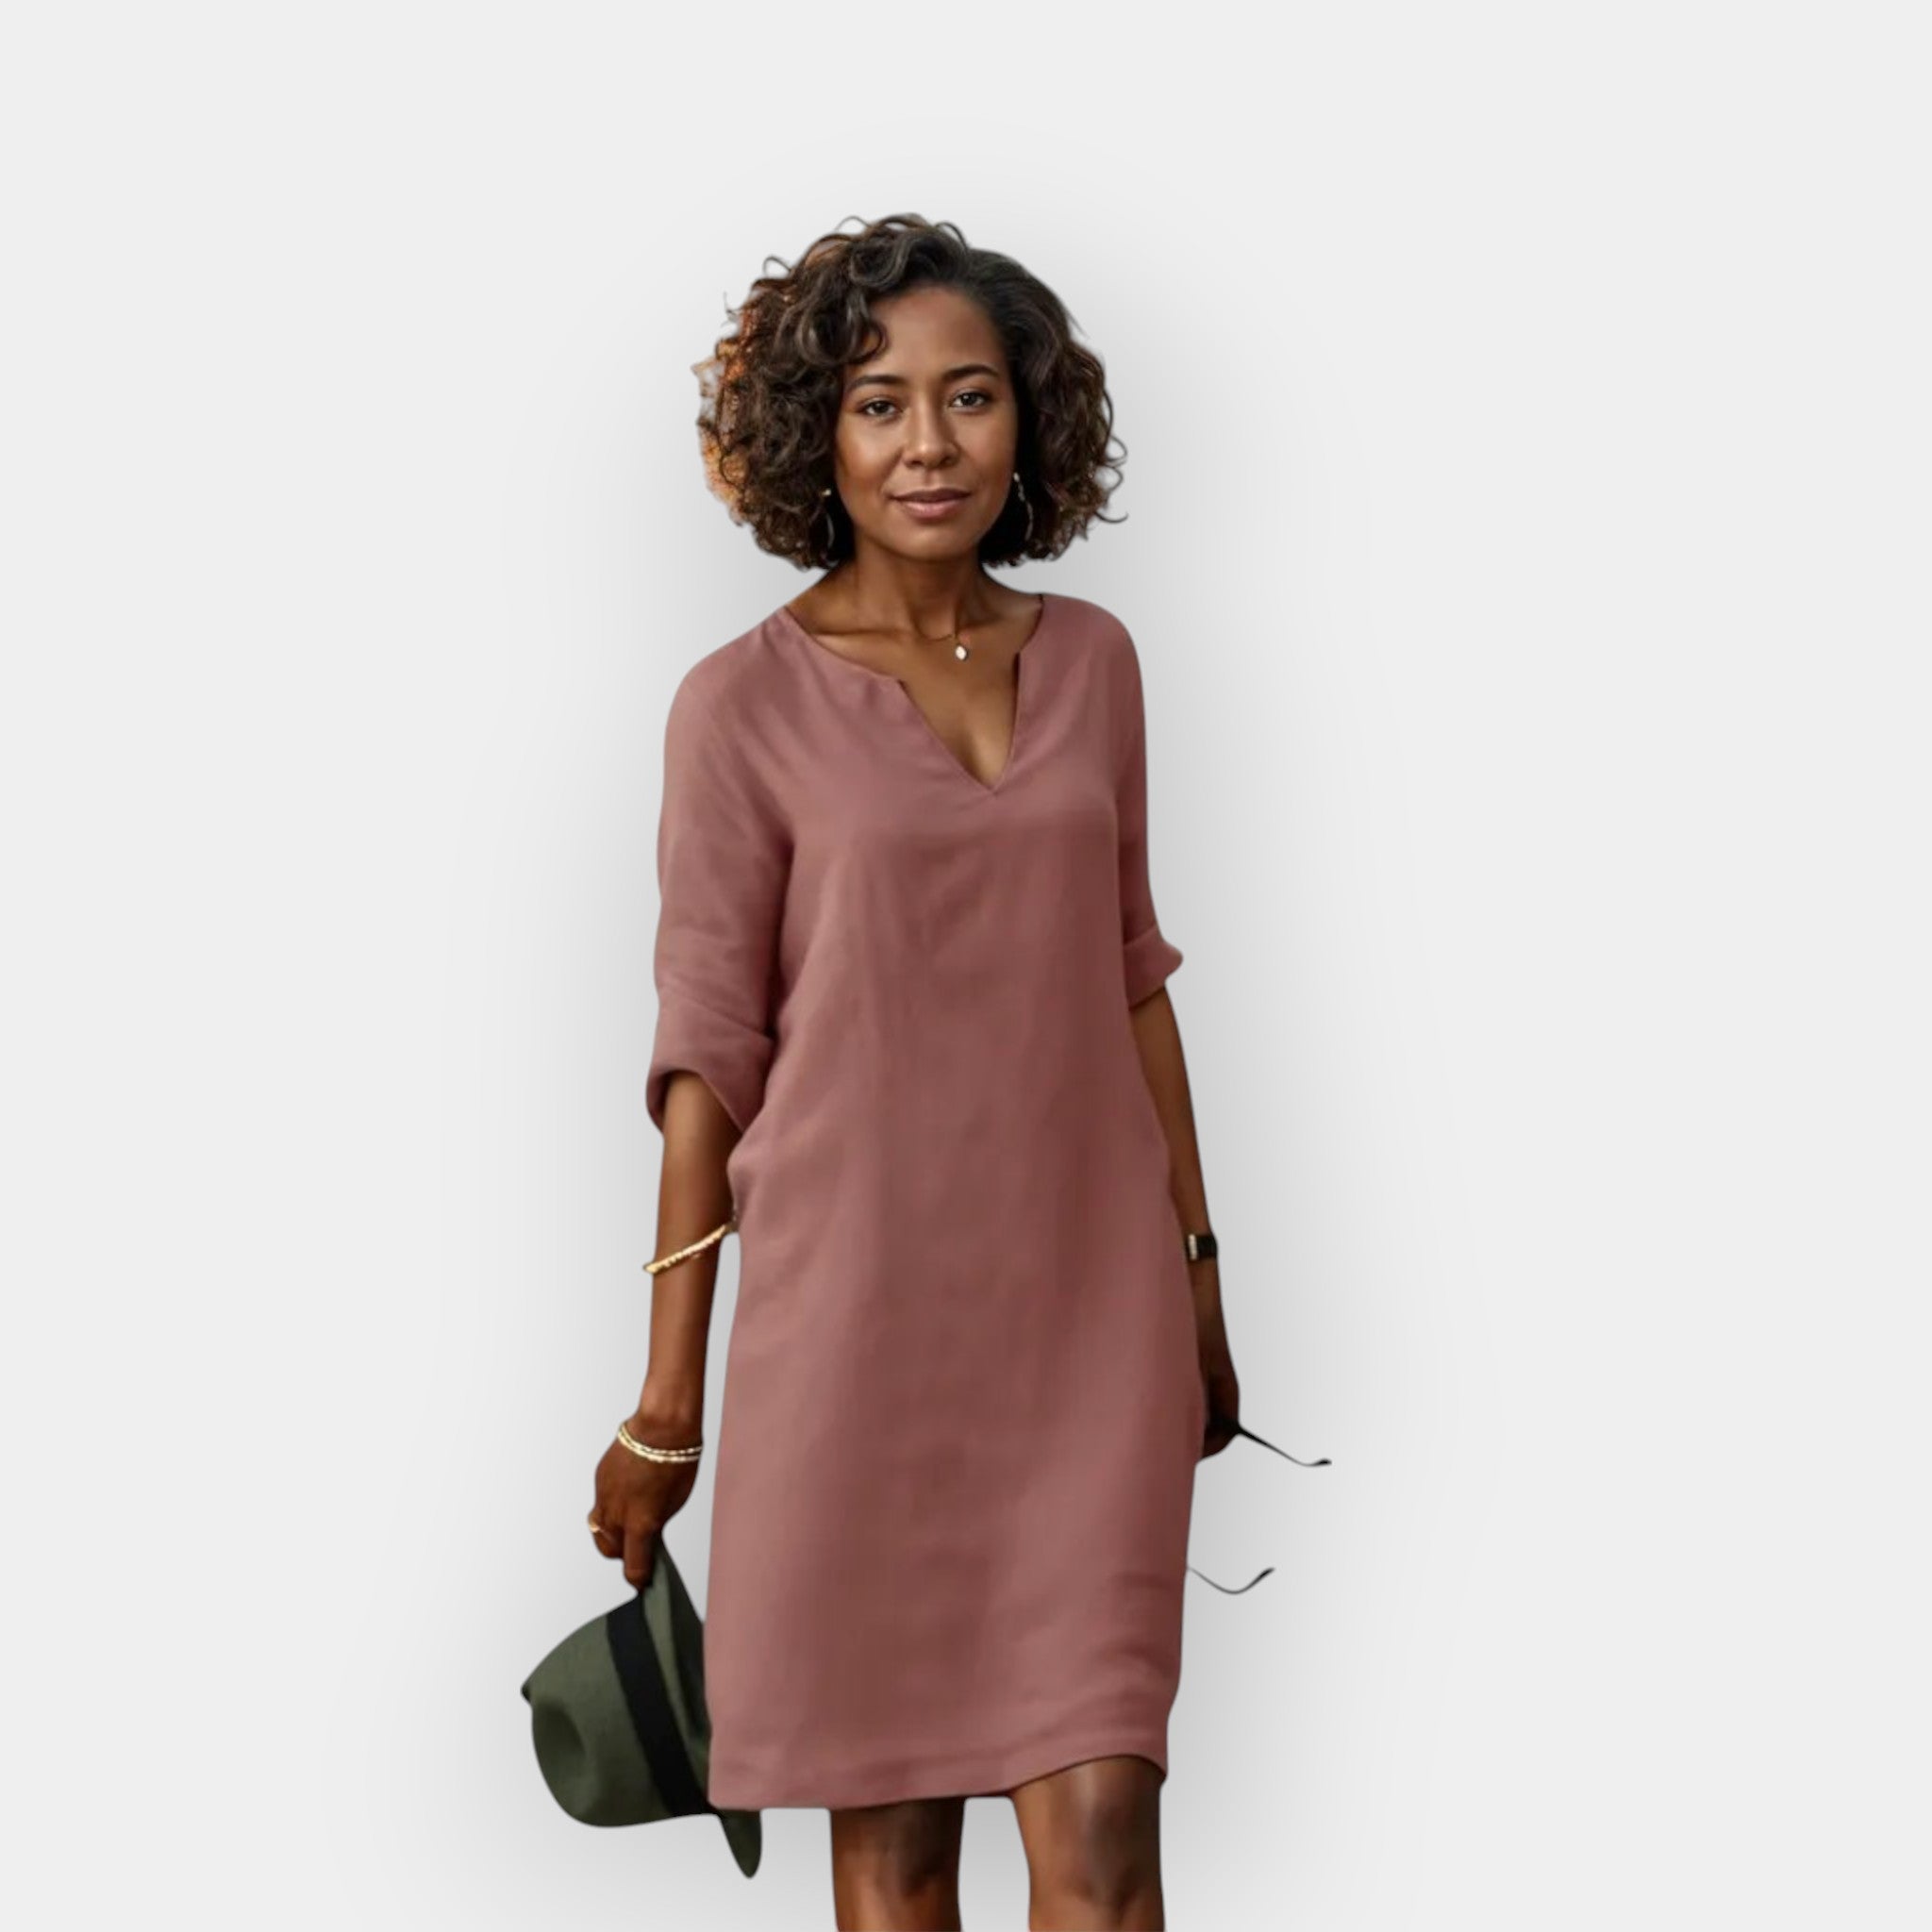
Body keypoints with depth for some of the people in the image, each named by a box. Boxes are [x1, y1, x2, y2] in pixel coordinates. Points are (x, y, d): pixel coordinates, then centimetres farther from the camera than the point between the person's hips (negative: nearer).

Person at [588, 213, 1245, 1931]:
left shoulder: (1089, 660, 8)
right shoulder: (747, 704, -4)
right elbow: (705, 1055, -3)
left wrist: (1197, 1269, 16)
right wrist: (667, 1402, -3)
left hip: (1086, 1305, 3)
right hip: (858, 1306, -3)